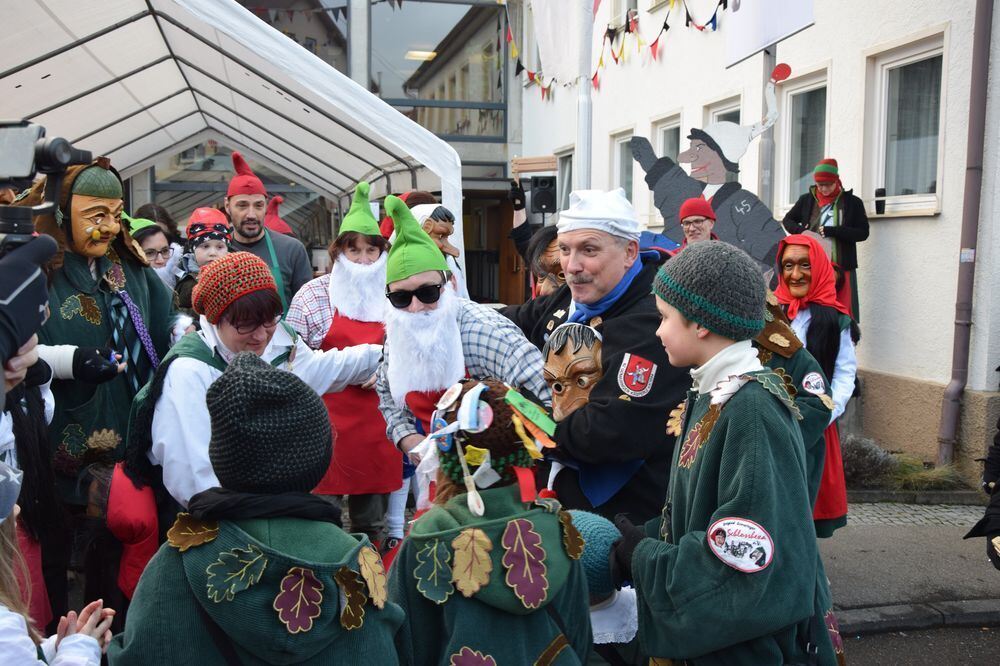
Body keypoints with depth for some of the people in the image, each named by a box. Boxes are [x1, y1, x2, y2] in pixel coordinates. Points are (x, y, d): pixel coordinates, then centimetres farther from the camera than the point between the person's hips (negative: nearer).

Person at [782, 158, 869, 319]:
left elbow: (863, 233, -3)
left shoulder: (852, 202, 3)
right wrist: (802, 231, -3)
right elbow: (787, 220, 19)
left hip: (841, 267, -2)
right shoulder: (807, 200, 9)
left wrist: (830, 231, -14)